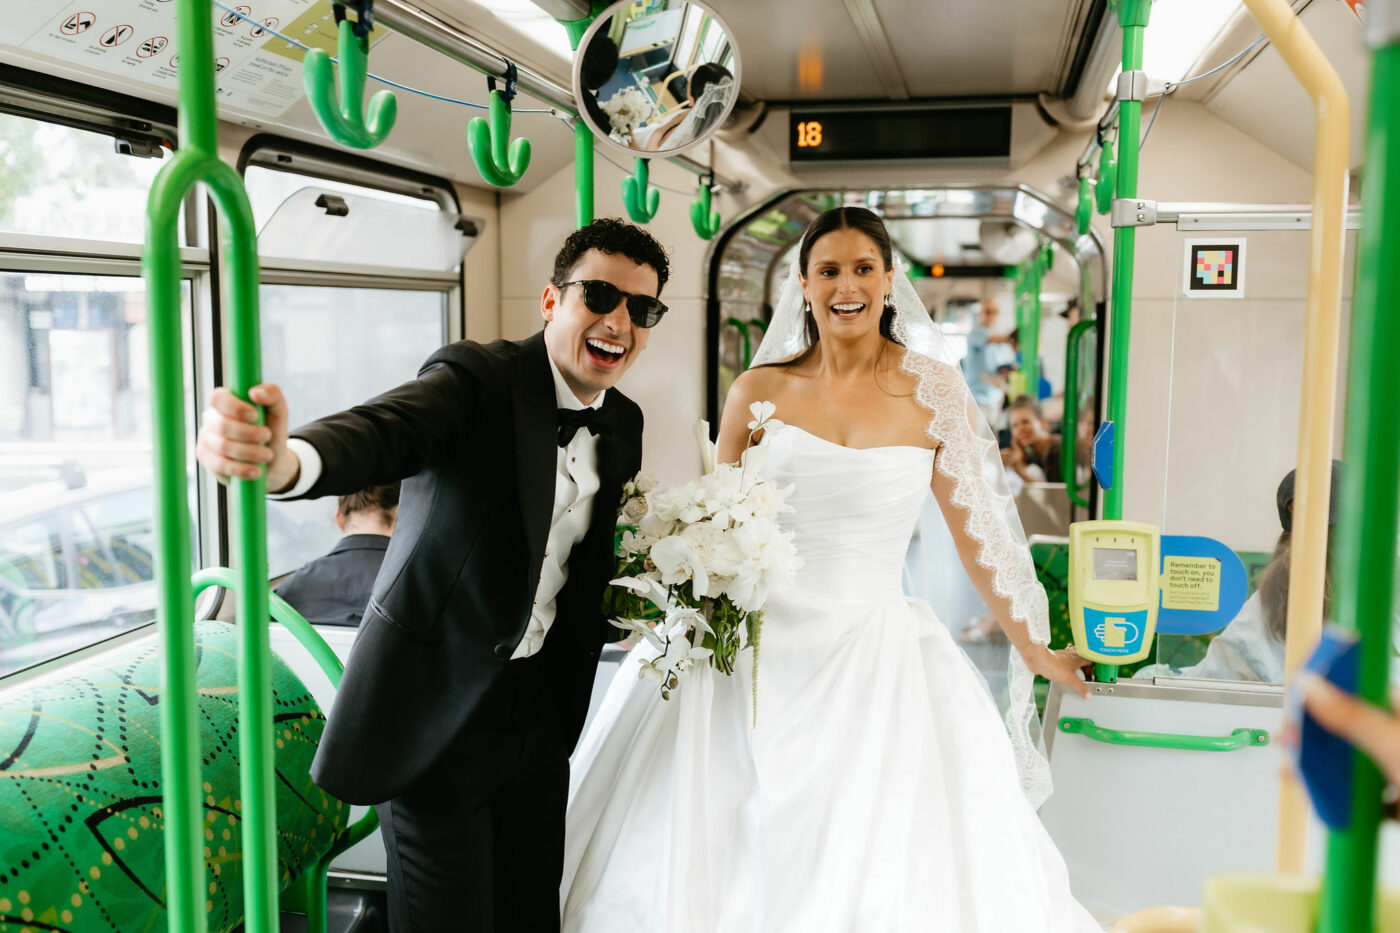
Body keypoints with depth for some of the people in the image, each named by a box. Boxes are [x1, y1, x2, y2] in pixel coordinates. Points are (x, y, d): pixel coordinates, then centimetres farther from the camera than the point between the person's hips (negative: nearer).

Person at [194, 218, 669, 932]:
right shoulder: (478, 378, -17)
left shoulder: (625, 425, 5)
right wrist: (283, 460, -58)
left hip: (542, 708, 6)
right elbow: (379, 432, -38)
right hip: (439, 705, -6)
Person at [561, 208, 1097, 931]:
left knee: (877, 870, 2)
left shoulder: (932, 391, -1)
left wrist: (1035, 651, 8)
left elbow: (976, 529, 4)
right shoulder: (759, 390, 2)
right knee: (725, 865, 8)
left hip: (873, 648, -1)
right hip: (757, 646, 1)